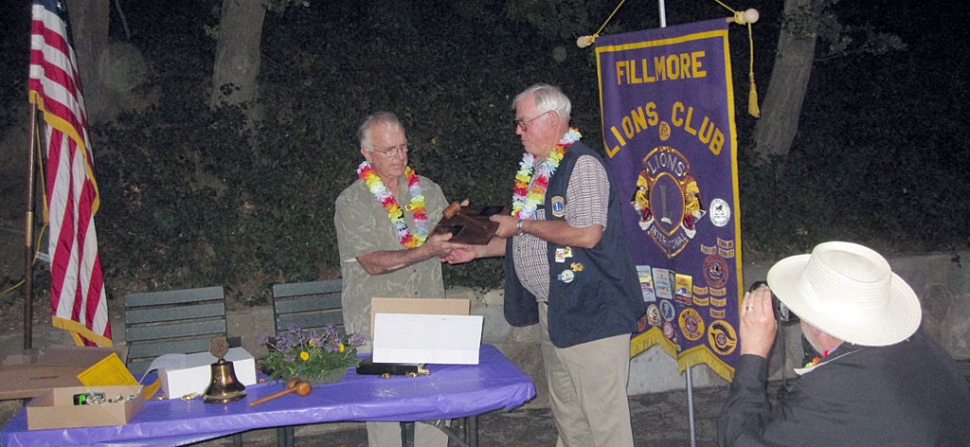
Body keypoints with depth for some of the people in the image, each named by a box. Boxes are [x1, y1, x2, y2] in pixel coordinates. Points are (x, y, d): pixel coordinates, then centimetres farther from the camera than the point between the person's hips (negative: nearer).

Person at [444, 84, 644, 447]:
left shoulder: (582, 165, -13)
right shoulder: (536, 171, 15)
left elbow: (586, 234, -24)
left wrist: (521, 225, -15)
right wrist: (480, 249, 14)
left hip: (591, 310, -9)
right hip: (552, 310, 9)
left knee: (602, 412, -3)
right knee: (566, 412, 17)